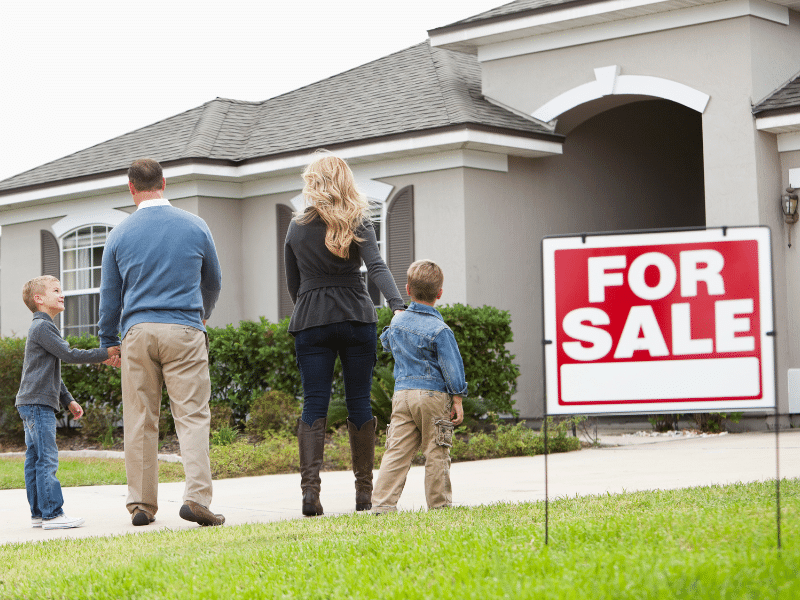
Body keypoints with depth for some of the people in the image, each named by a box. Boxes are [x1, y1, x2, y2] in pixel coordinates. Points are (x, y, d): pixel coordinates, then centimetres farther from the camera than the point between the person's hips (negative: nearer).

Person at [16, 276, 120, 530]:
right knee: (47, 458, -12)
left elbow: (52, 373, 28)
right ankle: (52, 514, -13)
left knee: (34, 459, 9)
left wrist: (68, 400, 25)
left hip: (34, 404, 11)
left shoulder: (42, 328, 24)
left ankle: (38, 513, 11)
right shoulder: (41, 327, -10)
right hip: (38, 403, -11)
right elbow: (69, 355, -17)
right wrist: (105, 354, -12)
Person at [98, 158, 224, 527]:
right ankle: (197, 495, -16)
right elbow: (213, 281, 18)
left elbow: (109, 294, 11)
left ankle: (141, 504, 9)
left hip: (137, 332, 1)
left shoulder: (120, 234, 4)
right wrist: (203, 313, 38)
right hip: (184, 330, -1)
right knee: (192, 414, -3)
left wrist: (108, 341, 24)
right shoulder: (194, 227, 4)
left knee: (139, 420, 6)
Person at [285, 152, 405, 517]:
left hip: (310, 323, 1)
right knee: (359, 402, 6)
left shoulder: (297, 228, 7)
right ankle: (364, 491, 8)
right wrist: (398, 306, -26)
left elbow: (293, 284, 13)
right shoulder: (358, 223, 0)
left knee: (314, 404, -1)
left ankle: (310, 487, -16)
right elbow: (376, 268, -16)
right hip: (357, 320, -1)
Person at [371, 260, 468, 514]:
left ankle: (383, 503, -4)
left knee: (397, 451, 2)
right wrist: (457, 399, -3)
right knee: (436, 453, 3)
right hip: (433, 395, -5)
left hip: (402, 394, 5)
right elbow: (451, 367, -9)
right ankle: (439, 503, 8)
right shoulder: (439, 330, -9)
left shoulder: (397, 322, 9)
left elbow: (386, 342, 32)